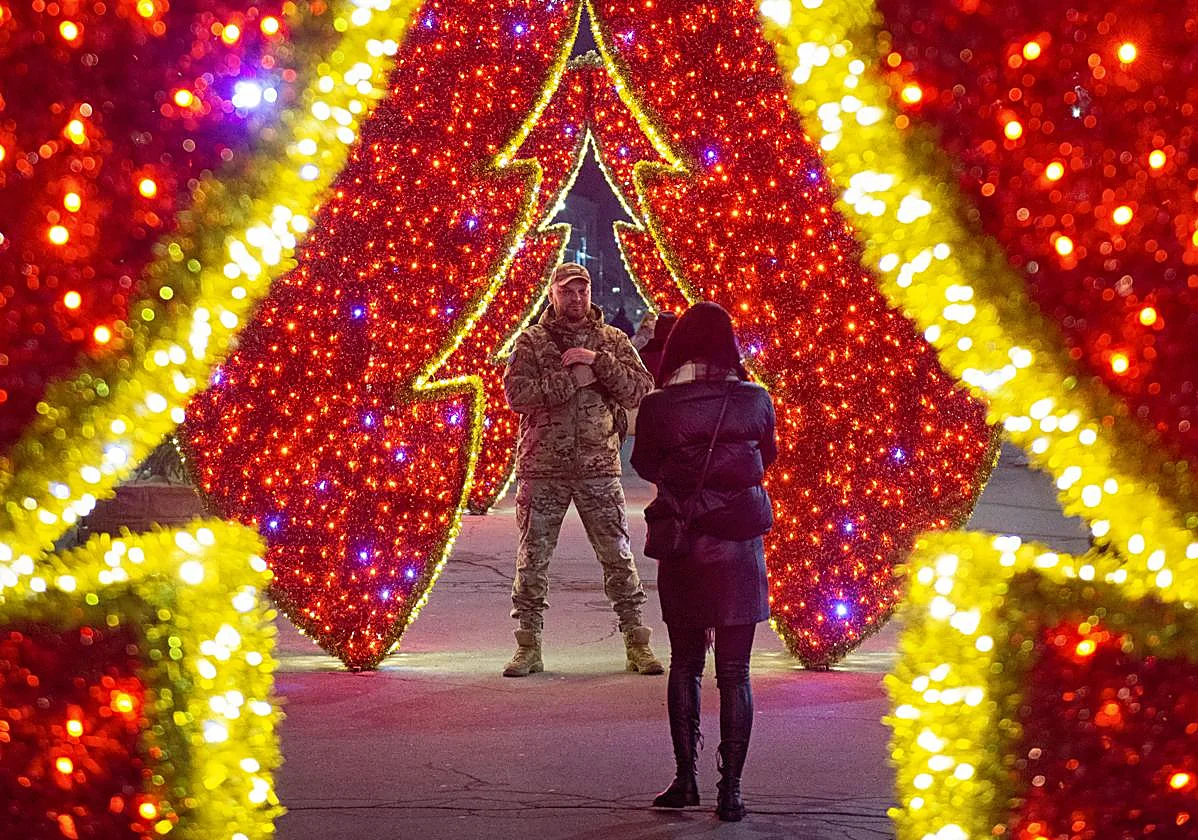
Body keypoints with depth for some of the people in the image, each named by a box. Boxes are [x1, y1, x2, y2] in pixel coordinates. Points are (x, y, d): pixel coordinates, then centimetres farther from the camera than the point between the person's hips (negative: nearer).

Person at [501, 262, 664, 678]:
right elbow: (517, 392, -12)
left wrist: (597, 361, -14)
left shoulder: (612, 341, 8)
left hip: (599, 470, 1)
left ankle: (637, 643, 8)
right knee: (532, 558, 3)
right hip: (542, 470, -1)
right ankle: (529, 647, 12)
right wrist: (572, 379, -15)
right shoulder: (531, 342, 3)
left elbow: (640, 389, -4)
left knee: (618, 556, 1)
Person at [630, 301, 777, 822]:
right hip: (740, 548, 0)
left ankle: (686, 778, 18)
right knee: (734, 672, 5)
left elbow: (643, 464, 9)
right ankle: (730, 788, 4)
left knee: (685, 665, 17)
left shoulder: (658, 407, -9)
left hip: (682, 549, 0)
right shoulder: (755, 400, -6)